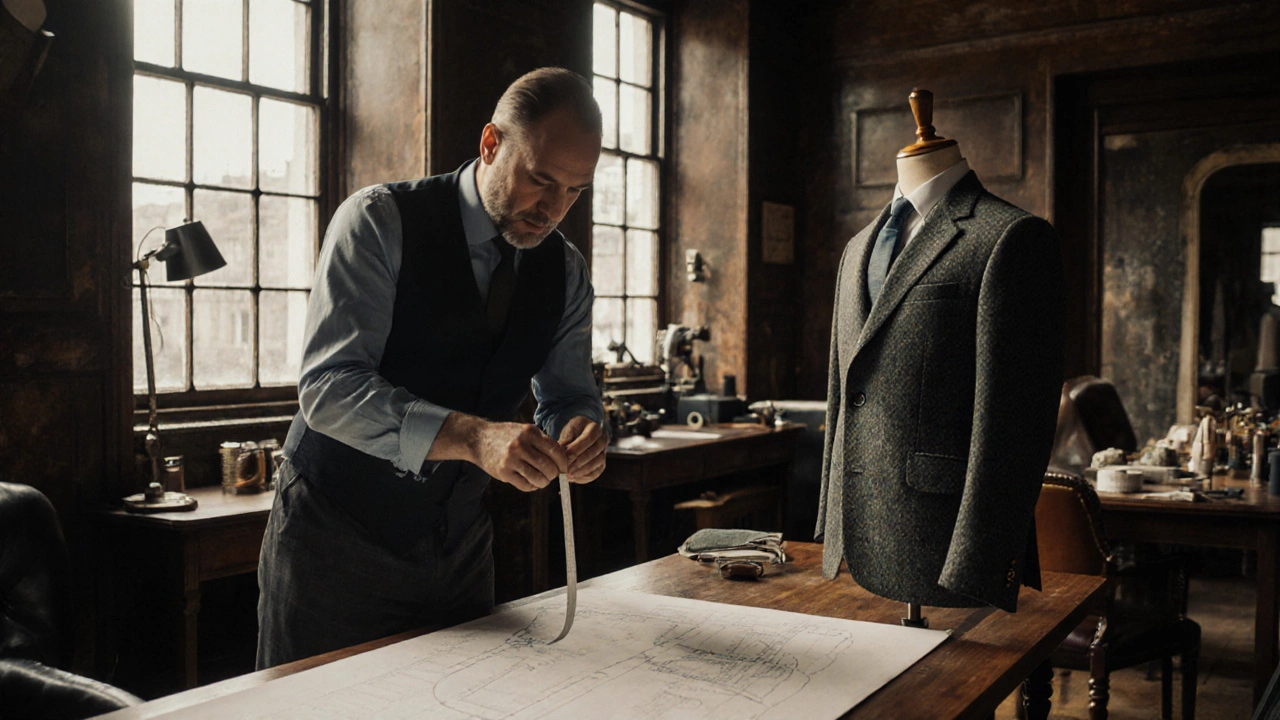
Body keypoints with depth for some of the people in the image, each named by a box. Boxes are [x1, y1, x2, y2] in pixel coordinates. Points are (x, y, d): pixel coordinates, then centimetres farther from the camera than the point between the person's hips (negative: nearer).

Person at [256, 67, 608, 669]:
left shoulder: (564, 271, 2)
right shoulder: (380, 222, -16)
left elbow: (567, 394, 7)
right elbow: (328, 387, -25)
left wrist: (579, 434, -19)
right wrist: (473, 437, -38)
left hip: (457, 545, 5)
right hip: (336, 536, -4)